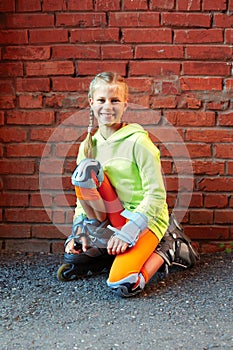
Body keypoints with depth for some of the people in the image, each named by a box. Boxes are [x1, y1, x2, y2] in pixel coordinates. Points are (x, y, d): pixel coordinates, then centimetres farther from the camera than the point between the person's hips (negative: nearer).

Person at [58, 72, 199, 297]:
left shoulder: (138, 141, -13)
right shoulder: (89, 144, 4)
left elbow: (156, 196, -14)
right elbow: (83, 194, 8)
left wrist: (128, 232, -22)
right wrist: (78, 233, -4)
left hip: (146, 218, -4)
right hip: (112, 218, 5)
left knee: (123, 284, -28)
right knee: (85, 169, -21)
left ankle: (166, 250, 3)